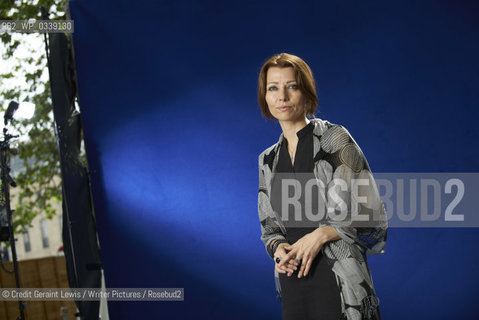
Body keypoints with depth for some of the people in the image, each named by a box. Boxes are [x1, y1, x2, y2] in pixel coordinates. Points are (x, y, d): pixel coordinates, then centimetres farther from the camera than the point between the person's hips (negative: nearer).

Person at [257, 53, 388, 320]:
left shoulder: (334, 138, -4)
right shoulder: (268, 160, 11)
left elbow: (370, 213, -7)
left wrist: (322, 234, -18)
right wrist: (278, 247, -6)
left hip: (338, 280, -5)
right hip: (292, 281, 5)